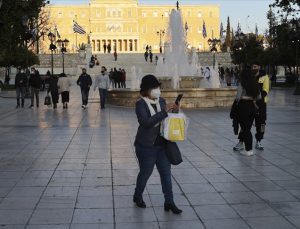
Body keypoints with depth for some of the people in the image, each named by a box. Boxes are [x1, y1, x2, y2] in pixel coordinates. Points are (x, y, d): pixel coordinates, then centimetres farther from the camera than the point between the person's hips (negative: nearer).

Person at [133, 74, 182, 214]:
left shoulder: (161, 101, 4)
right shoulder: (140, 104, -14)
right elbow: (146, 122, -29)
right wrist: (165, 111, -31)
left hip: (162, 144, 5)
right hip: (146, 146, -5)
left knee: (166, 172, 6)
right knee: (145, 172, 9)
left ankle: (169, 202, 14)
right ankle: (137, 196, 34)